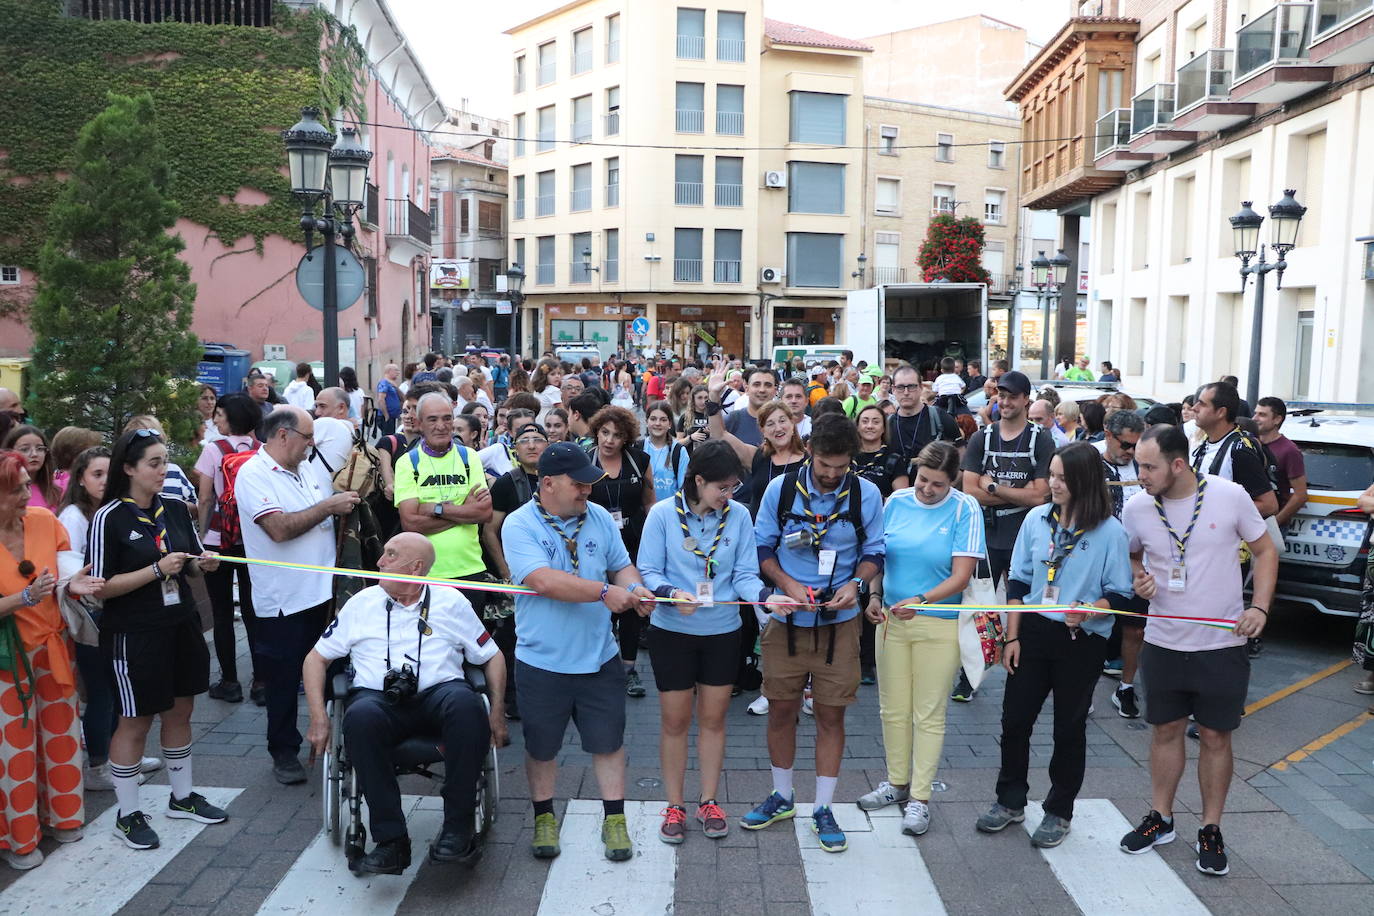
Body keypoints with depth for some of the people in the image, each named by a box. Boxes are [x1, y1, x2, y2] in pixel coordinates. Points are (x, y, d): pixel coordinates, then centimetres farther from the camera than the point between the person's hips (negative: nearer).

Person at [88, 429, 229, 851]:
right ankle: (127, 815, 19)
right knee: (136, 720, 4)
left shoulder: (176, 509, 4)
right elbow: (100, 587, -15)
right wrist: (157, 569, -22)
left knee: (180, 710, 15)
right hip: (135, 635, -6)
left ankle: (182, 796, 31)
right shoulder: (109, 518, -13)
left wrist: (204, 563, -6)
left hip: (182, 626, 6)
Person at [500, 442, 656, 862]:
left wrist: (634, 588, -14)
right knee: (542, 746, 14)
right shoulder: (519, 525, -13)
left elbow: (621, 565, 9)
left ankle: (614, 820, 26)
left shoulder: (599, 518, 2)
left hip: (599, 658, 3)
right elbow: (544, 580, -26)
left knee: (608, 741, 10)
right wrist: (605, 592, -26)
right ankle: (544, 817, 34)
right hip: (542, 661, -3)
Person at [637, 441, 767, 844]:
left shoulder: (739, 515, -8)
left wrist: (765, 595, -26)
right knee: (675, 721, 9)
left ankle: (708, 802, 31)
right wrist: (672, 594, -30)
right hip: (672, 631, -2)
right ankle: (674, 806, 25)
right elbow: (648, 572, -10)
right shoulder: (663, 513, -12)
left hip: (722, 632, 2)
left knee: (713, 718, 14)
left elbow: (745, 575, -6)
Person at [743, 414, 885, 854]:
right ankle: (782, 797, 30)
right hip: (787, 618, 1)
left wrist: (855, 582, -15)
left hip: (838, 621, -1)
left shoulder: (866, 495, -5)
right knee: (781, 707, 10)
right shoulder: (781, 489, -5)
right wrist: (788, 585, -14)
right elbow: (762, 546, 1)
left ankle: (823, 809, 20)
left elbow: (874, 551, 4)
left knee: (830, 714, 5)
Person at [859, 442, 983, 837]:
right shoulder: (896, 502, 1)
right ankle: (897, 783, 30)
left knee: (929, 715, 4)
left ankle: (919, 797, 16)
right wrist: (875, 596, -5)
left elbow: (961, 576, -12)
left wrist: (921, 601, -24)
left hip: (939, 625, -4)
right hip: (891, 620, 4)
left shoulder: (965, 509, -9)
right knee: (892, 708, 12)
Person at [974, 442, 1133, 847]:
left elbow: (1119, 593, -6)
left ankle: (1059, 812, 29)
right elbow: (1018, 581, 6)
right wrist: (1012, 636, 3)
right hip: (1034, 631, 4)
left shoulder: (1110, 531, -11)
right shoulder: (1036, 519, 1)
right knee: (1014, 718, 8)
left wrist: (1089, 611, -26)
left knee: (1069, 728, 10)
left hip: (1082, 642, -3)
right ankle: (1010, 802, 28)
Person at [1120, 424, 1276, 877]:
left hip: (1223, 643, -2)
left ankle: (1210, 830, 24)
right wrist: (1137, 579, -10)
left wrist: (1259, 607, -11)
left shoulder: (1230, 496, -13)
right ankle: (1161, 818, 29)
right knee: (1165, 730, 13)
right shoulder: (1136, 507, -7)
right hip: (1163, 642, 2)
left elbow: (1265, 551, 0)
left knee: (1215, 737, 8)